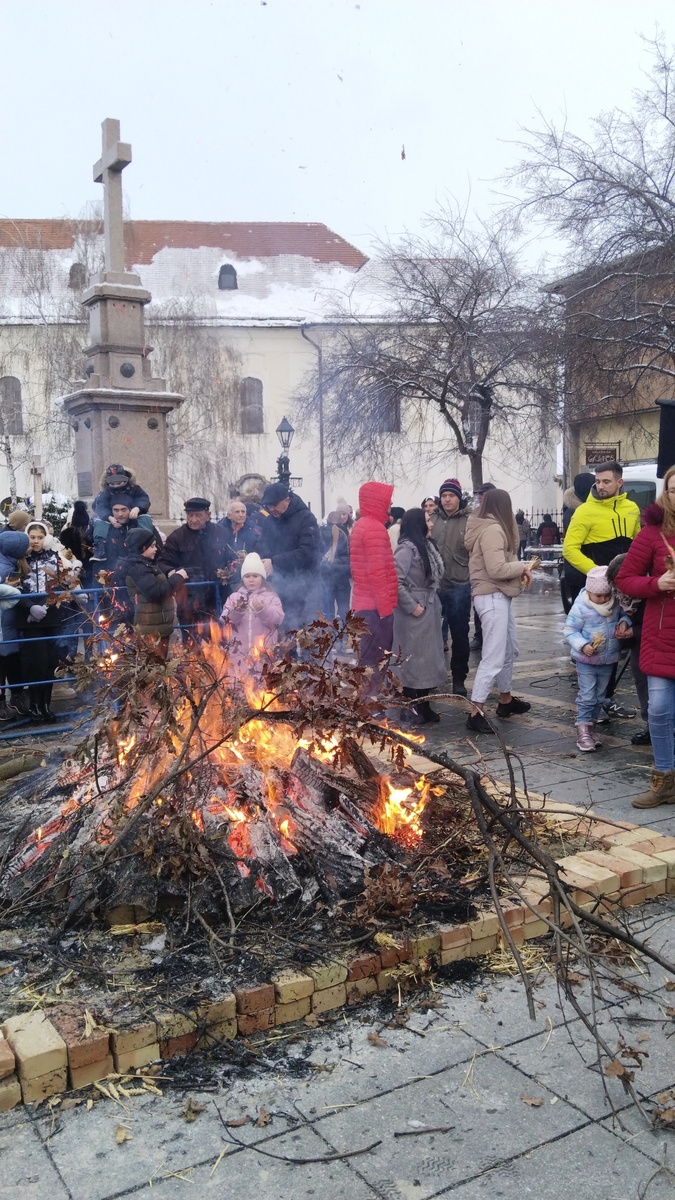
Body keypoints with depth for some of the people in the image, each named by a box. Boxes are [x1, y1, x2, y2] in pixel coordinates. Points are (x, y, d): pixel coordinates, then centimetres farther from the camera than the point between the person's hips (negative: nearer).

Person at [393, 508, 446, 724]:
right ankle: (408, 708, 10)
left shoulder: (426, 546, 11)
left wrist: (433, 602, 6)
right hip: (414, 612, -9)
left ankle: (423, 705, 23)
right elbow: (396, 581, -22)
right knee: (412, 658, -1)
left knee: (428, 657, 13)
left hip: (429, 609, 9)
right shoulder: (406, 548, -16)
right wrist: (412, 606, -20)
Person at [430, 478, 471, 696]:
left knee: (460, 635, 7)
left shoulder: (469, 522, -3)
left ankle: (459, 679, 19)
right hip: (436, 587, 3)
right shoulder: (433, 521, 7)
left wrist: (474, 584, -9)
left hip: (460, 587, -3)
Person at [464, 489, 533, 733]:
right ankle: (476, 713, -8)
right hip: (492, 597, -11)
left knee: (510, 649, 21)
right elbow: (497, 569, -24)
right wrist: (522, 567, -10)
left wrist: (518, 570, -1)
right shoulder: (493, 529, -17)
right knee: (493, 657, -10)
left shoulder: (493, 528, 15)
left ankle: (506, 700, 35)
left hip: (499, 596, 11)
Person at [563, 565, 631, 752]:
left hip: (608, 660, 5)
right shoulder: (580, 608, -18)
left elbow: (624, 614, 16)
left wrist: (624, 622, -8)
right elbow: (570, 632, -14)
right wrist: (582, 645, -29)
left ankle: (590, 727, 25)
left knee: (599, 696, 14)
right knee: (587, 696, -4)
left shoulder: (616, 603, -3)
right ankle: (583, 730, 3)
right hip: (586, 660, -5)